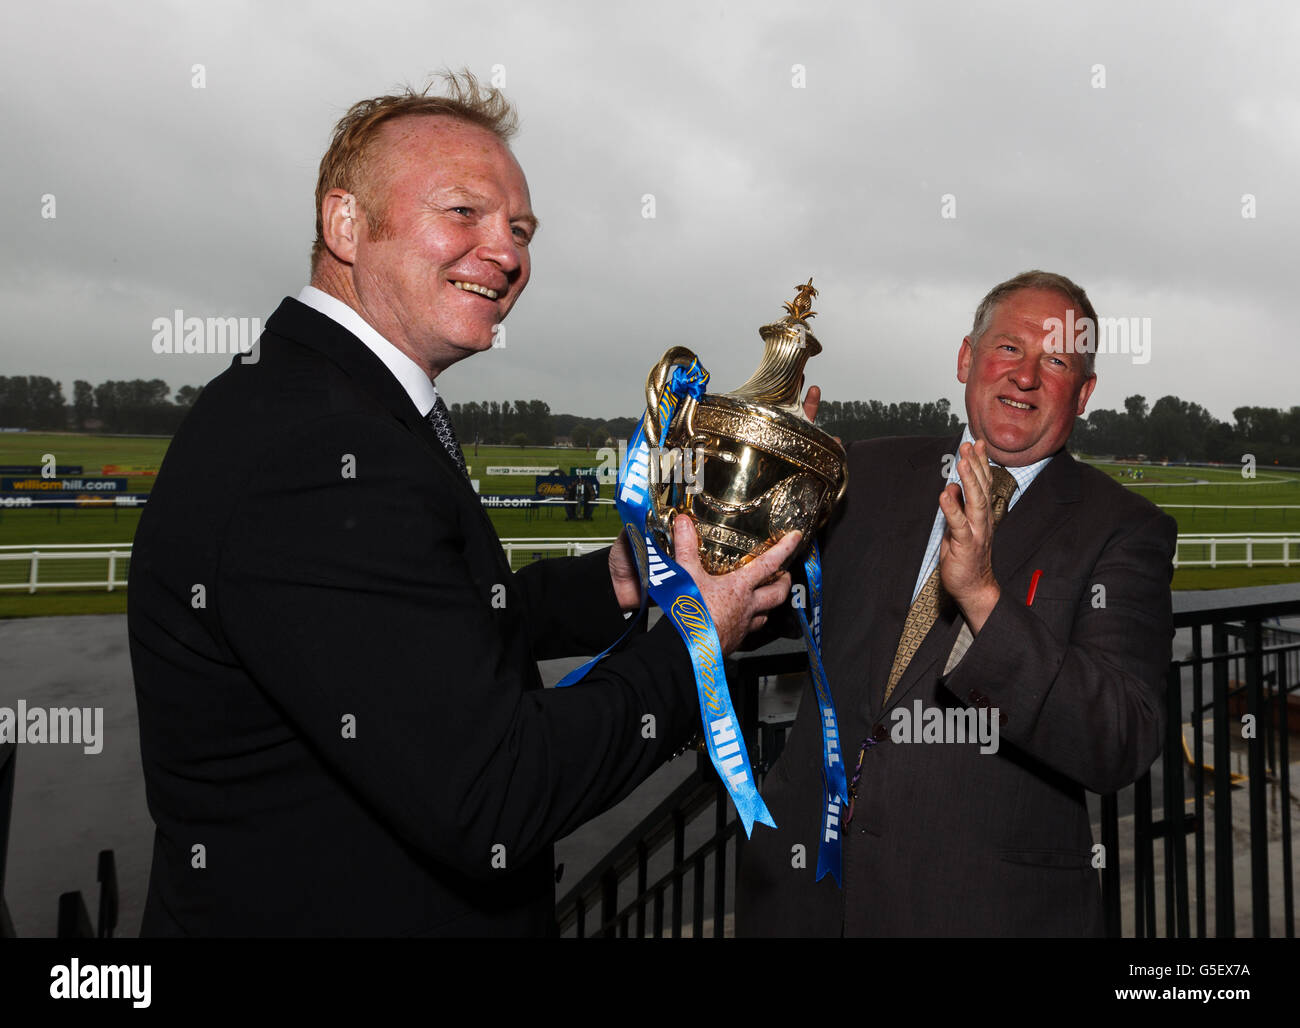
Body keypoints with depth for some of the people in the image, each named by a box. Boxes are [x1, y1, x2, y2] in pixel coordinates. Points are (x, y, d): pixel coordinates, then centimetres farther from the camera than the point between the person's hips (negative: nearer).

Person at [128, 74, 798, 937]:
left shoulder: (303, 403, 3)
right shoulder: (325, 460, -30)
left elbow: (437, 628, 10)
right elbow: (490, 804, -29)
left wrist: (610, 586, -1)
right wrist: (690, 643, -17)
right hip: (320, 913, -9)